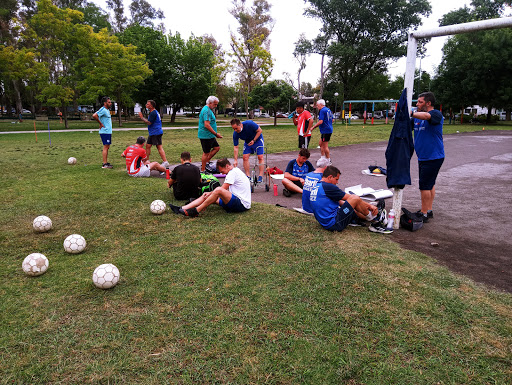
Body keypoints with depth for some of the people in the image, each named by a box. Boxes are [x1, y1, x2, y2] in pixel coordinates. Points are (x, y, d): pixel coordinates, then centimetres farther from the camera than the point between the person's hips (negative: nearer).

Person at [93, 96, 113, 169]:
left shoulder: (107, 110, 14)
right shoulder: (103, 110, -15)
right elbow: (94, 115, -26)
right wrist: (100, 123, -17)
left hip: (108, 131, 10)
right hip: (105, 132, -10)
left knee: (107, 147, 12)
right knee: (106, 147, -8)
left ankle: (106, 162, 19)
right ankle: (104, 164, -6)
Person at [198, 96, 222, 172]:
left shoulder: (208, 110, 17)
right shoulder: (207, 111, -18)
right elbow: (207, 125, -26)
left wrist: (214, 134, 24)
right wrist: (216, 134, -22)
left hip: (210, 136, 10)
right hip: (206, 136, -10)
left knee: (217, 147, 15)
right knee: (206, 153, -2)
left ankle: (206, 162, 19)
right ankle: (202, 170, 7)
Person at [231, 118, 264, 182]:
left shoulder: (249, 124, -34)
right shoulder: (235, 134, -22)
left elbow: (259, 131, -19)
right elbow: (235, 147, -17)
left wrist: (253, 140, -25)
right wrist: (235, 160, -21)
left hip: (257, 139, -3)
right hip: (247, 142, 4)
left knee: (260, 157, -12)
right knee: (245, 157, -9)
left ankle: (261, 176, -8)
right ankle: (248, 176, -1)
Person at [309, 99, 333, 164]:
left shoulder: (322, 110, -15)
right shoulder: (328, 110, 15)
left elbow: (320, 122, -22)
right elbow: (332, 120, 22)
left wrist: (313, 127, -16)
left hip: (325, 131, -10)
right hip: (329, 130, 10)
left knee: (325, 146, -3)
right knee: (320, 144, 17)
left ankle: (328, 160, 4)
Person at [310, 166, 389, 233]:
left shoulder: (316, 187, 16)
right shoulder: (328, 187, -14)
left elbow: (339, 201, 18)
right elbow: (350, 197, -8)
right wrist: (370, 206, 2)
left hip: (325, 224, 10)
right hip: (334, 224, -10)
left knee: (353, 209, 27)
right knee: (355, 199, -9)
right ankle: (373, 216, 13)